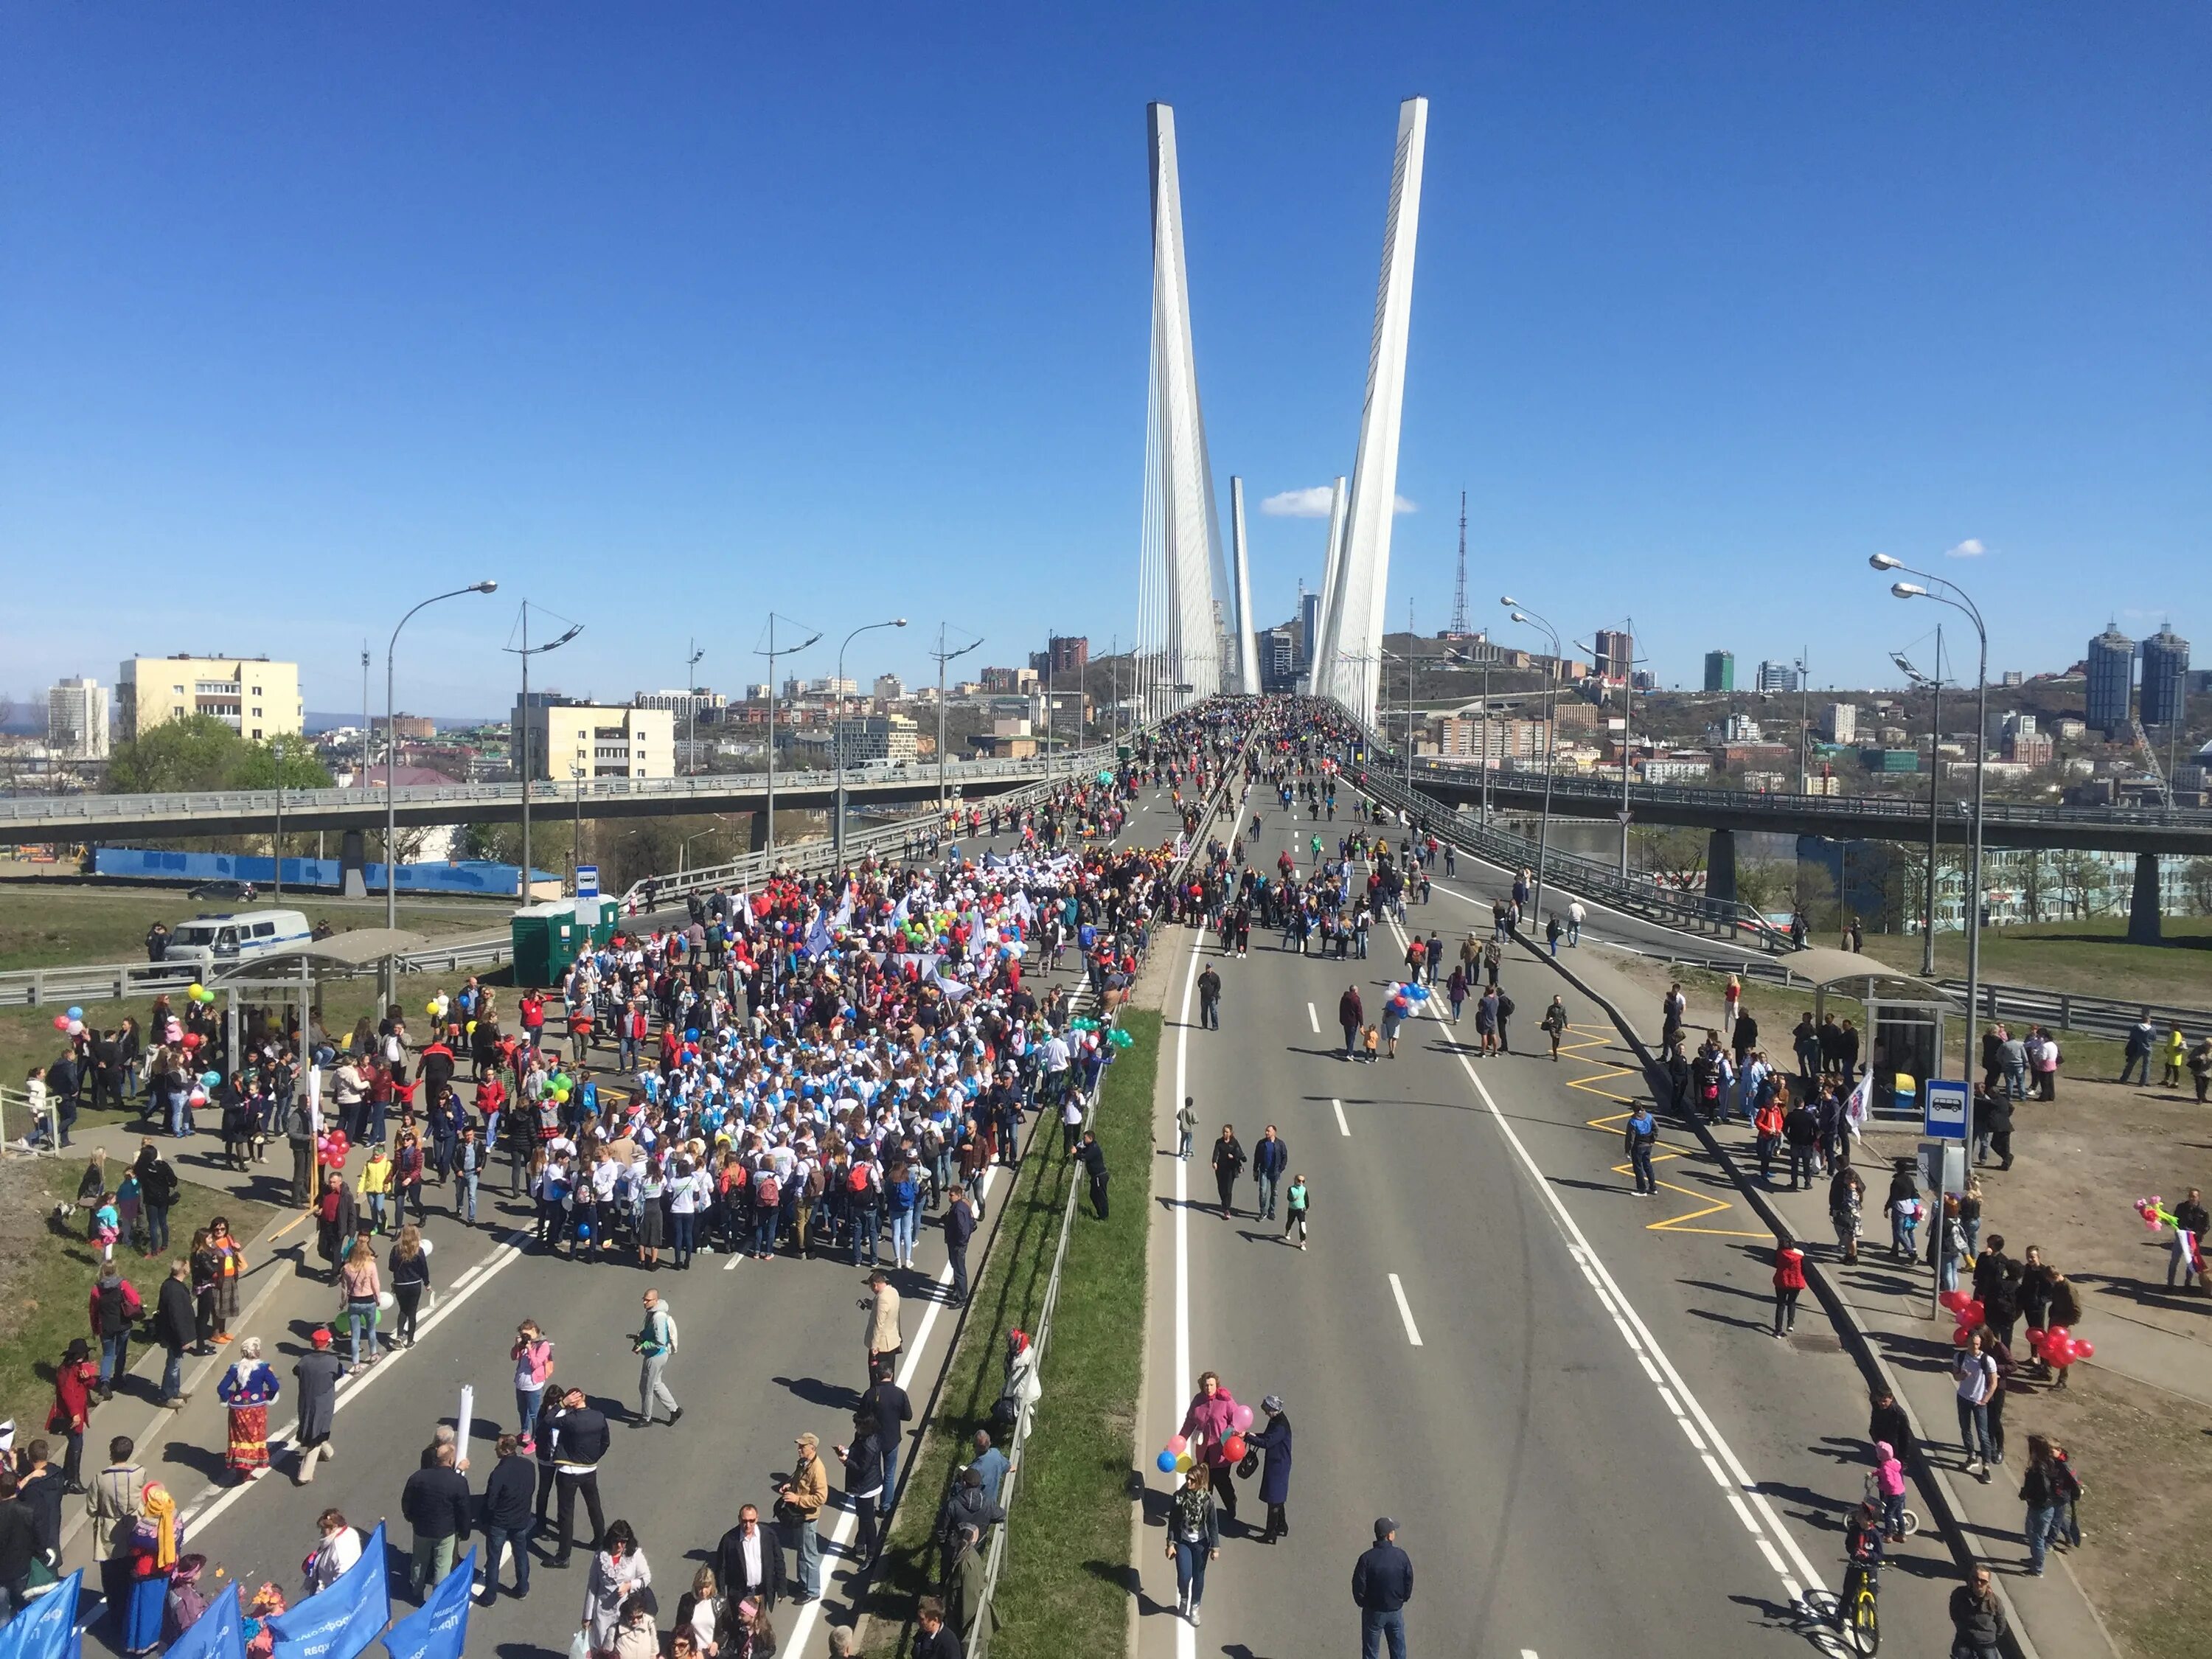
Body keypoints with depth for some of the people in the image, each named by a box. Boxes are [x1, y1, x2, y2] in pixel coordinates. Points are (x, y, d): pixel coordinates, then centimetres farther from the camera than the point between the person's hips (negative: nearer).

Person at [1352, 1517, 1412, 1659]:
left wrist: (1363, 1603, 4)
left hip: (1374, 1611, -2)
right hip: (1396, 1610, 2)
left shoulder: (1367, 1558, -21)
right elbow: (1409, 1581, -3)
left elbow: (1359, 1587, -16)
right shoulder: (1401, 1556, -14)